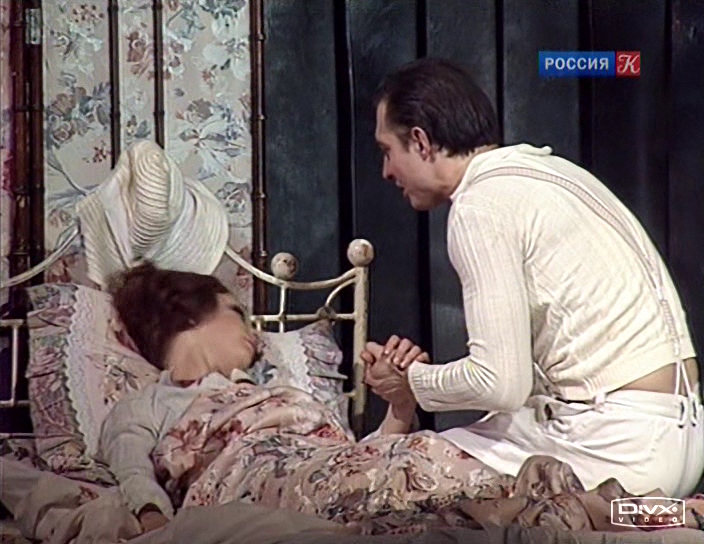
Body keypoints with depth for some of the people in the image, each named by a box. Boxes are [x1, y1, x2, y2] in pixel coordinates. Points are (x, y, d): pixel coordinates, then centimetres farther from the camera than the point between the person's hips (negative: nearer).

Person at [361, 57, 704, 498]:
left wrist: (413, 381, 3)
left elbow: (500, 383, -15)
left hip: (621, 444, -9)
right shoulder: (546, 167, 16)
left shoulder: (479, 208, -12)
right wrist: (423, 371, 15)